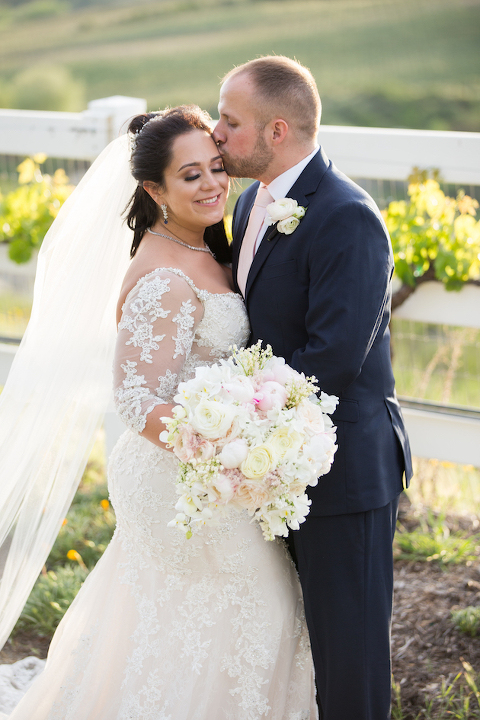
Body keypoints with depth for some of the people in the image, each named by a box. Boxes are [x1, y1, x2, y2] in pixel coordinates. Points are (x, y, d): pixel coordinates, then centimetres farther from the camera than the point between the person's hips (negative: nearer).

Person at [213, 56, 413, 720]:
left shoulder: (347, 218, -22)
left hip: (343, 465, -8)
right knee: (297, 625, 21)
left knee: (348, 637, 7)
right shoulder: (254, 202, 7)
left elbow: (335, 356, -27)